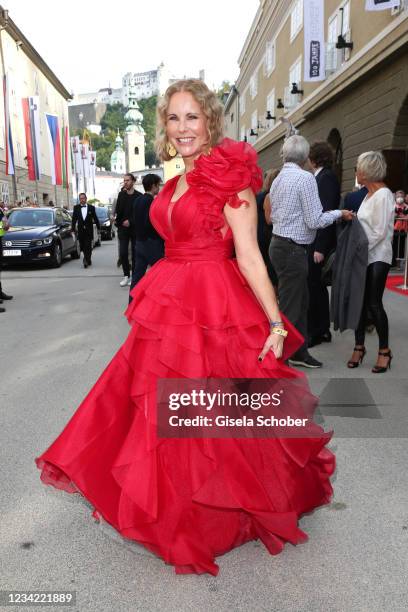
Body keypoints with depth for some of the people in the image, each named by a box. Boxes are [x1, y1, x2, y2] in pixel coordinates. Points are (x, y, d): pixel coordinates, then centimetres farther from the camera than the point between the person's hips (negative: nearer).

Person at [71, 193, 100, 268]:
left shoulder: (91, 207, 2)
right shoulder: (76, 207, 5)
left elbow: (95, 218, 6)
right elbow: (74, 219, 4)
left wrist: (99, 227, 6)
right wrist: (73, 228, -5)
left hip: (89, 230, -2)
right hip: (80, 230, 2)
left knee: (88, 246, -7)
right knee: (82, 246, 6)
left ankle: (86, 260, -5)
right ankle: (88, 259, 23)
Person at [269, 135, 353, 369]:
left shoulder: (278, 179, 12)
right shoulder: (305, 177, -13)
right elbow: (315, 221, -16)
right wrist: (339, 214, -1)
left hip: (279, 243, 9)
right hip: (293, 249, -9)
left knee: (301, 300, 18)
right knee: (289, 307, -1)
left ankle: (300, 352, 28)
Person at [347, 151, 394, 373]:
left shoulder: (383, 195, -12)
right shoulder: (369, 195, 13)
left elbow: (379, 232, -16)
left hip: (377, 257, -7)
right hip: (363, 256, 8)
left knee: (374, 304, -4)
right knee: (360, 302, 8)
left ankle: (384, 350, 10)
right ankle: (359, 346, 19)